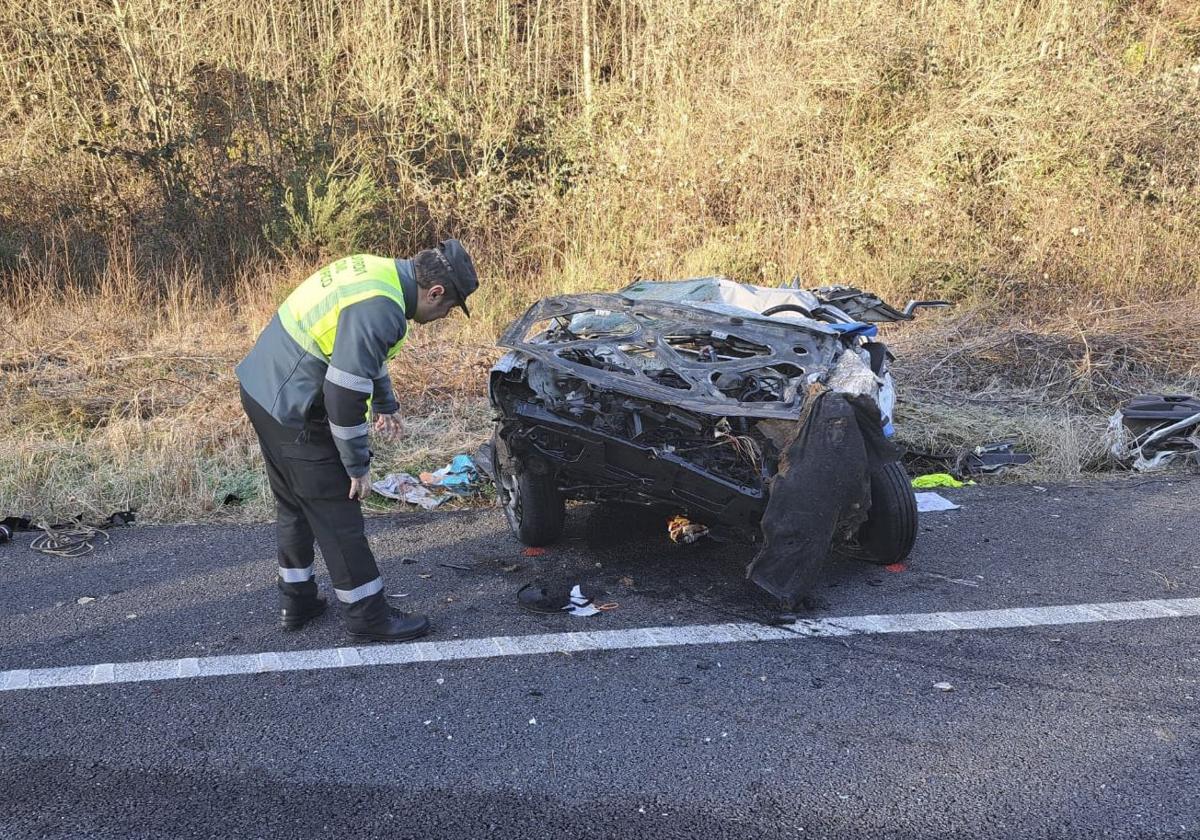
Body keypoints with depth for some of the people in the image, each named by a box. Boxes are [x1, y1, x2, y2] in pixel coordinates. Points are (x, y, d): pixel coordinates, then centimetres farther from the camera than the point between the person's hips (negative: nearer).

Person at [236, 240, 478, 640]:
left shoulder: (381, 272, 5)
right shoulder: (378, 311, -26)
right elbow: (344, 396, -25)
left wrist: (384, 405, 30)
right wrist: (358, 466, -14)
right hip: (291, 412, -10)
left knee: (293, 505, 21)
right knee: (337, 515, 1)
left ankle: (296, 600, 35)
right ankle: (367, 614, 13)